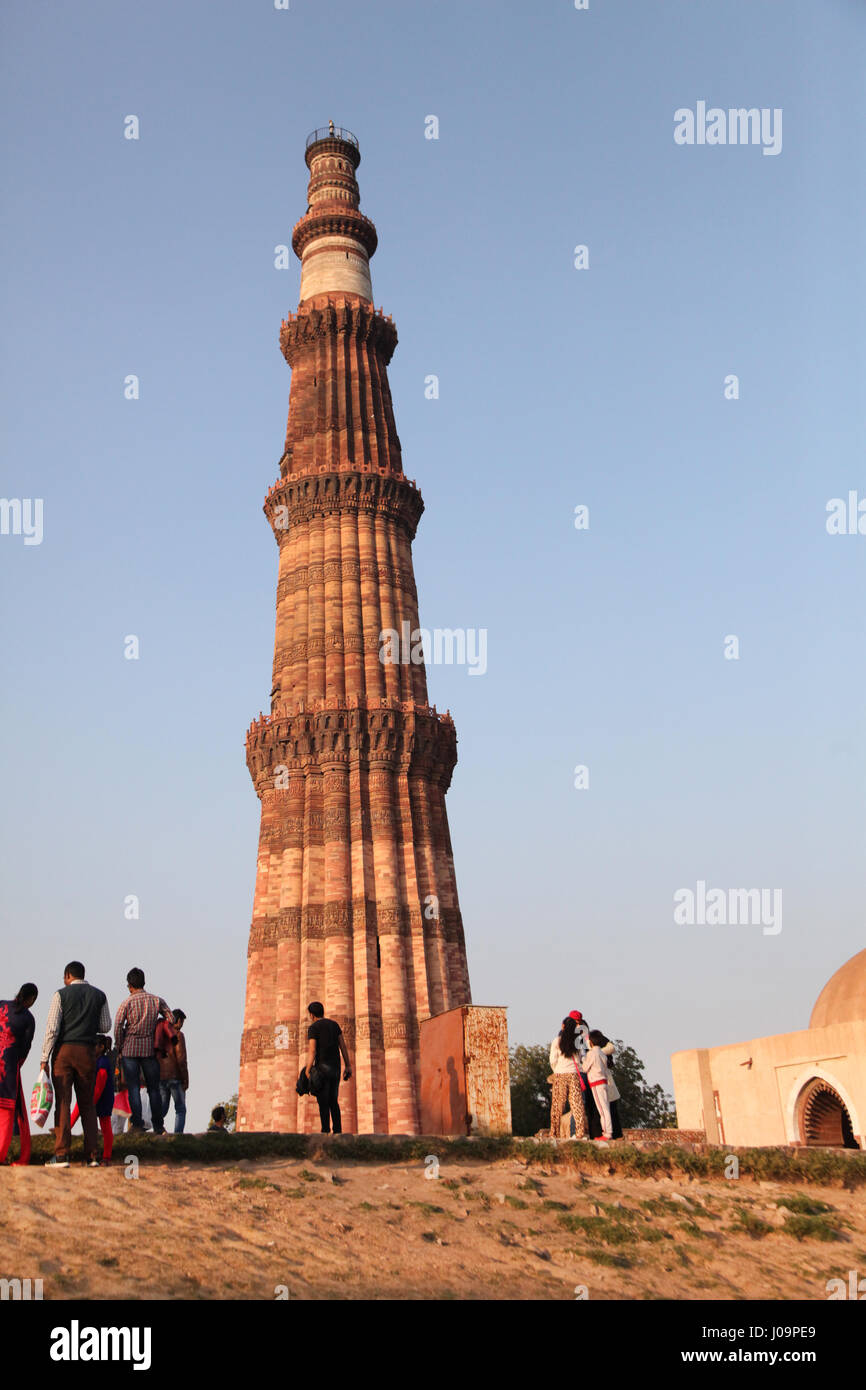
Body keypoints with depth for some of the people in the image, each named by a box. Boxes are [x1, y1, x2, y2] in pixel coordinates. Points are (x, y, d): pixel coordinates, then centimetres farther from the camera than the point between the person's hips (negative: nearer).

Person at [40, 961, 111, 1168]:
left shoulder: (61, 994, -1)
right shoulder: (99, 996, 9)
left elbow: (52, 1028, -6)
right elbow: (105, 1027, 11)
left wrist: (45, 1058, -4)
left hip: (64, 1050, -3)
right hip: (88, 1052, 3)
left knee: (63, 1102, -3)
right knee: (87, 1103, 9)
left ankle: (61, 1155, -9)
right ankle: (92, 1156, 3)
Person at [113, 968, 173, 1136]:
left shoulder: (127, 1002, -5)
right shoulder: (156, 1000, 2)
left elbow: (117, 1026, -9)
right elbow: (171, 1020, 2)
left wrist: (119, 1047, 1)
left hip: (130, 1048, -2)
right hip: (149, 1048, 2)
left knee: (133, 1088, 2)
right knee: (153, 1088, 8)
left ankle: (137, 1123, -5)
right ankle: (158, 1126, 8)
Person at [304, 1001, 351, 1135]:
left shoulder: (313, 1028, -4)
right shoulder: (334, 1024, 15)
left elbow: (312, 1051, -14)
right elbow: (343, 1046, 11)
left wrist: (307, 1072, -16)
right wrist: (347, 1066, 12)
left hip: (322, 1066, -6)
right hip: (336, 1068, 6)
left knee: (323, 1102, -4)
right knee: (333, 1101, 11)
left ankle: (326, 1131, -10)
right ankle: (338, 1131, 3)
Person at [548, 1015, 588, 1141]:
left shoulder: (557, 1041, -3)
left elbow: (553, 1060, -2)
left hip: (560, 1075, -1)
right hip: (574, 1075, 1)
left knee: (557, 1105, 5)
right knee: (577, 1103, 1)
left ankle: (554, 1134, 6)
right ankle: (581, 1133, -5)